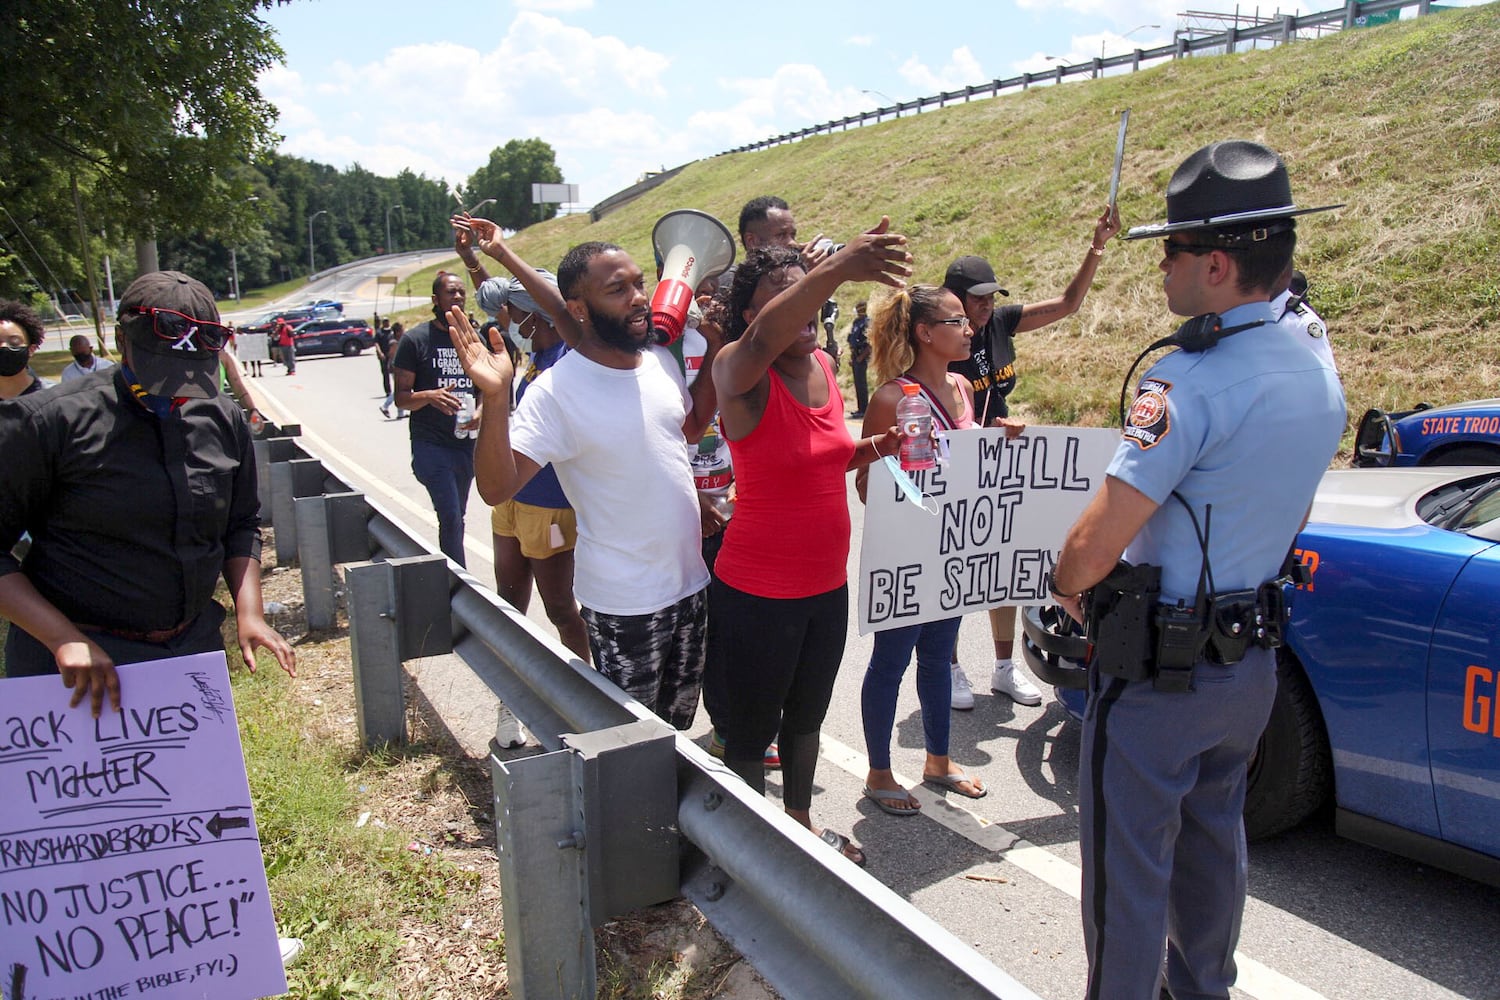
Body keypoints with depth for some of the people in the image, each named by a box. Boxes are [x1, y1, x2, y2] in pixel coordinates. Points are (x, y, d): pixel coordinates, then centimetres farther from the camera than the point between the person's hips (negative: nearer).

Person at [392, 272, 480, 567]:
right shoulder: (415, 339, -4)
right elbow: (401, 397, -5)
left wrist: (480, 412, -5)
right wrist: (429, 396, -26)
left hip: (467, 443, 5)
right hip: (431, 446, -5)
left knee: (455, 517, 14)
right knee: (451, 518, -13)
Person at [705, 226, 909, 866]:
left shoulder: (823, 366, 3)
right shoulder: (740, 373, -18)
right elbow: (761, 341, -44)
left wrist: (874, 449, -2)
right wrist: (840, 268, -59)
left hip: (827, 585, 7)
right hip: (757, 592, -7)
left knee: (806, 715, 25)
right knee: (752, 727, 10)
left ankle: (801, 821, 46)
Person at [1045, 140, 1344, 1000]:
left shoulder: (1193, 380, -25)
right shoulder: (1318, 373, 3)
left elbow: (1096, 544, -26)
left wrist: (1067, 582, -5)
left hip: (1160, 668, -9)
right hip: (1251, 658, 9)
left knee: (1130, 860, 6)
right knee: (1213, 837, 25)